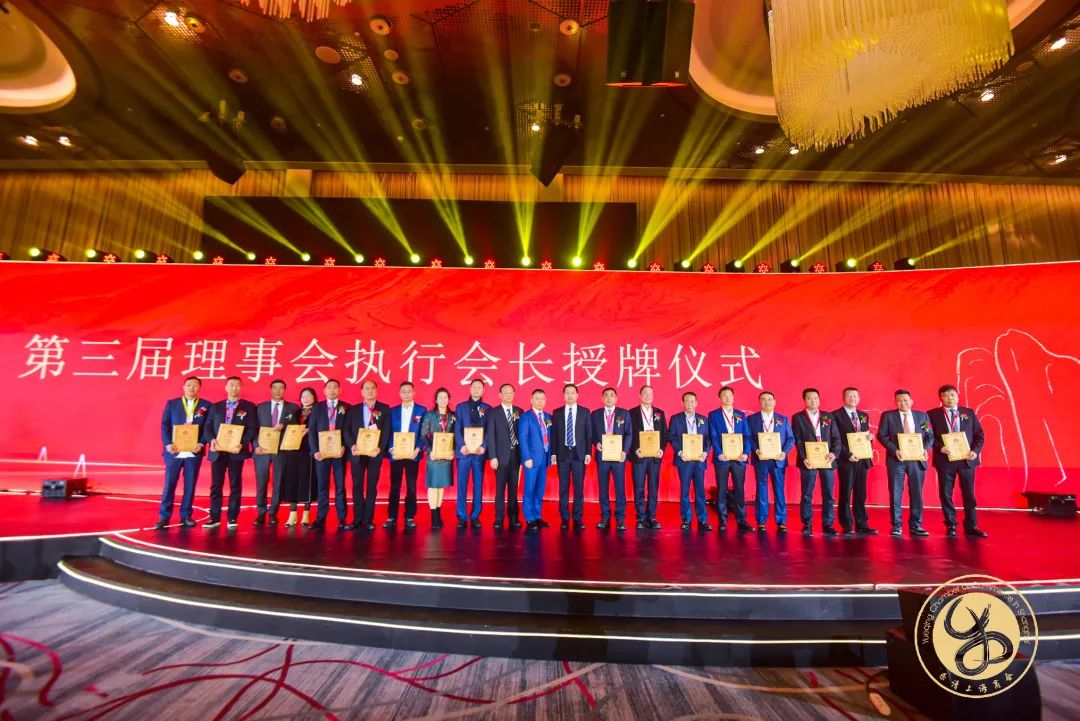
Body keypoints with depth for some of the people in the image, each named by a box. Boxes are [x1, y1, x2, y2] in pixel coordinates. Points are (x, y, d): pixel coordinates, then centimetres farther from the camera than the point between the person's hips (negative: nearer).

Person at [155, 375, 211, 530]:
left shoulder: (206, 405, 6)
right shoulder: (172, 403, 8)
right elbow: (164, 425, 3)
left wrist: (201, 444, -11)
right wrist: (168, 444, -9)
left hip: (194, 452, 0)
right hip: (174, 451, 0)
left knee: (190, 485, 6)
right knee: (169, 484, 2)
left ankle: (186, 516, 14)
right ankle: (164, 517, 10)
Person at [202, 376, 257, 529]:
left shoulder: (248, 406, 5)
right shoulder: (215, 407, 14)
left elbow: (252, 429, -3)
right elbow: (207, 427, 8)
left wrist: (242, 444, -17)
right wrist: (211, 440, -11)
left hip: (236, 451, -2)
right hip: (218, 451, 2)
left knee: (235, 485, 3)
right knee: (216, 486, 4)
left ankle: (232, 518, 10)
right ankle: (215, 518, 12)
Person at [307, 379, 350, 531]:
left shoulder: (346, 408, 5)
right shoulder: (317, 408, 10)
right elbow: (312, 431, 4)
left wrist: (344, 447, -12)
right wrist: (315, 450, -7)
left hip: (339, 452, -1)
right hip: (321, 452, 1)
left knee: (340, 487, 3)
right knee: (322, 487, 5)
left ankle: (342, 520, 8)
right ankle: (320, 519, 10)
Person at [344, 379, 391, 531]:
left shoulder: (384, 409, 5)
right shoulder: (353, 409, 11)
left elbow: (387, 430, -3)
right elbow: (347, 429, 4)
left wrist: (380, 447, -17)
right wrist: (352, 445, -12)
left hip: (375, 452, -1)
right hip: (358, 453, 2)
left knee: (372, 486, 4)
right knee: (357, 486, 4)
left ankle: (368, 520, 10)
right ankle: (357, 519, 11)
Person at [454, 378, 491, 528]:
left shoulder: (487, 409, 9)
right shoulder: (460, 407, 10)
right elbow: (457, 429, 3)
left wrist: (484, 447, -13)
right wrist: (462, 446, -11)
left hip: (479, 452, 0)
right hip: (464, 451, 0)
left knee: (478, 485, 4)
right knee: (462, 485, 0)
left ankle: (475, 517, 11)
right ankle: (462, 517, 8)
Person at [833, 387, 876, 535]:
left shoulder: (864, 416, 15)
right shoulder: (836, 415, -5)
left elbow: (865, 436, 19)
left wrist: (868, 437, -4)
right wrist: (848, 455, -16)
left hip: (862, 459, 6)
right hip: (846, 460, -5)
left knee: (861, 494, 9)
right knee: (845, 494, 1)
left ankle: (862, 525, 16)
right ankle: (847, 527, 9)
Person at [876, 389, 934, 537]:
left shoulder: (922, 416, 10)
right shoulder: (888, 416, 2)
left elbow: (930, 436, 9)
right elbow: (881, 435, -2)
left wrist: (925, 449, -9)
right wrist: (894, 450, -14)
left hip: (917, 459, 2)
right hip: (896, 459, -2)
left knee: (916, 493, 6)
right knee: (896, 493, 2)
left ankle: (915, 525, 16)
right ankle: (896, 525, 10)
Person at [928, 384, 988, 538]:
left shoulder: (969, 413, 10)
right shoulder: (933, 414, 3)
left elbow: (979, 435, 6)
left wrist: (975, 451, -9)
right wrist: (940, 447, -17)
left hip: (967, 459, 2)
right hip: (945, 459, -1)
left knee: (969, 494, 6)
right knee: (946, 494, 4)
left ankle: (971, 527, 15)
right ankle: (951, 526, 14)